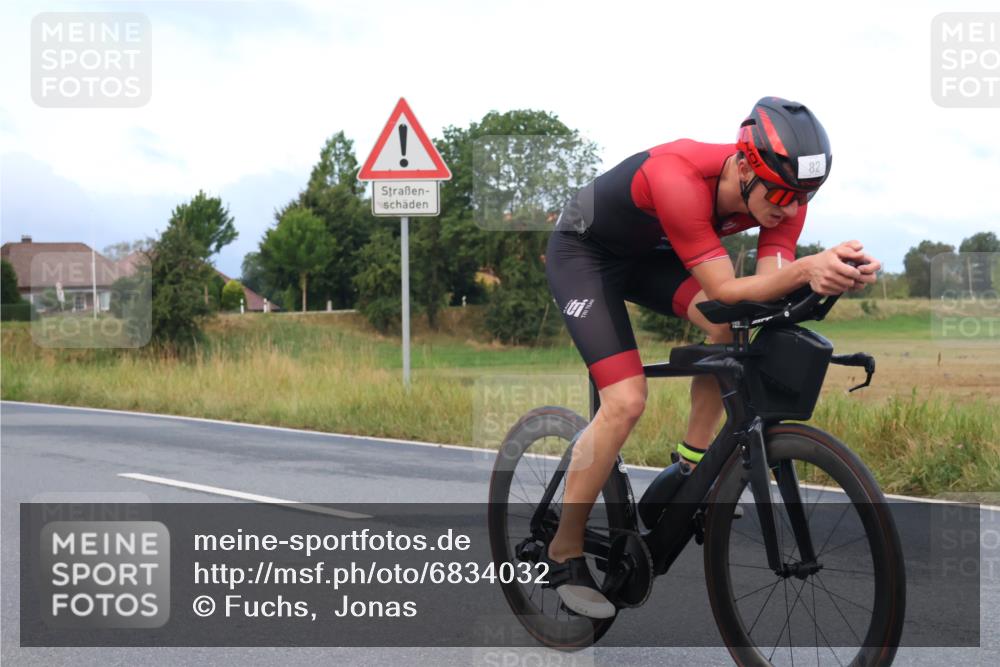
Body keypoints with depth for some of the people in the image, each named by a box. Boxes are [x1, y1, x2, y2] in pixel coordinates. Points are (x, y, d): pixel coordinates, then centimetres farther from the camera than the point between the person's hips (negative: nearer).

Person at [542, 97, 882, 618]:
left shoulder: (784, 196, -21)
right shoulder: (680, 177, -41)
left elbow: (765, 291, -27)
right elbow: (724, 292, -40)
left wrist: (825, 276, -48)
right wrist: (805, 268, -56)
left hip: (648, 255, 6)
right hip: (582, 252, -6)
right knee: (626, 401, -19)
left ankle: (692, 463, 0)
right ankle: (564, 556, -5)